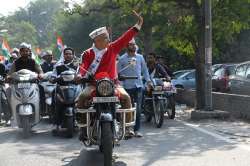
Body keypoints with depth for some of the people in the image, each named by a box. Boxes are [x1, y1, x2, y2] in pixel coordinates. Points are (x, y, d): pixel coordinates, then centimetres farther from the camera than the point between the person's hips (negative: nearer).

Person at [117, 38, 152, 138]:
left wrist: (148, 81, 8)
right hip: (127, 87, -2)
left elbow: (144, 70, 17)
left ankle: (137, 130, 1)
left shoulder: (140, 57, 11)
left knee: (138, 109, -3)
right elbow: (118, 72, 2)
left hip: (138, 86, 2)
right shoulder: (122, 58, 0)